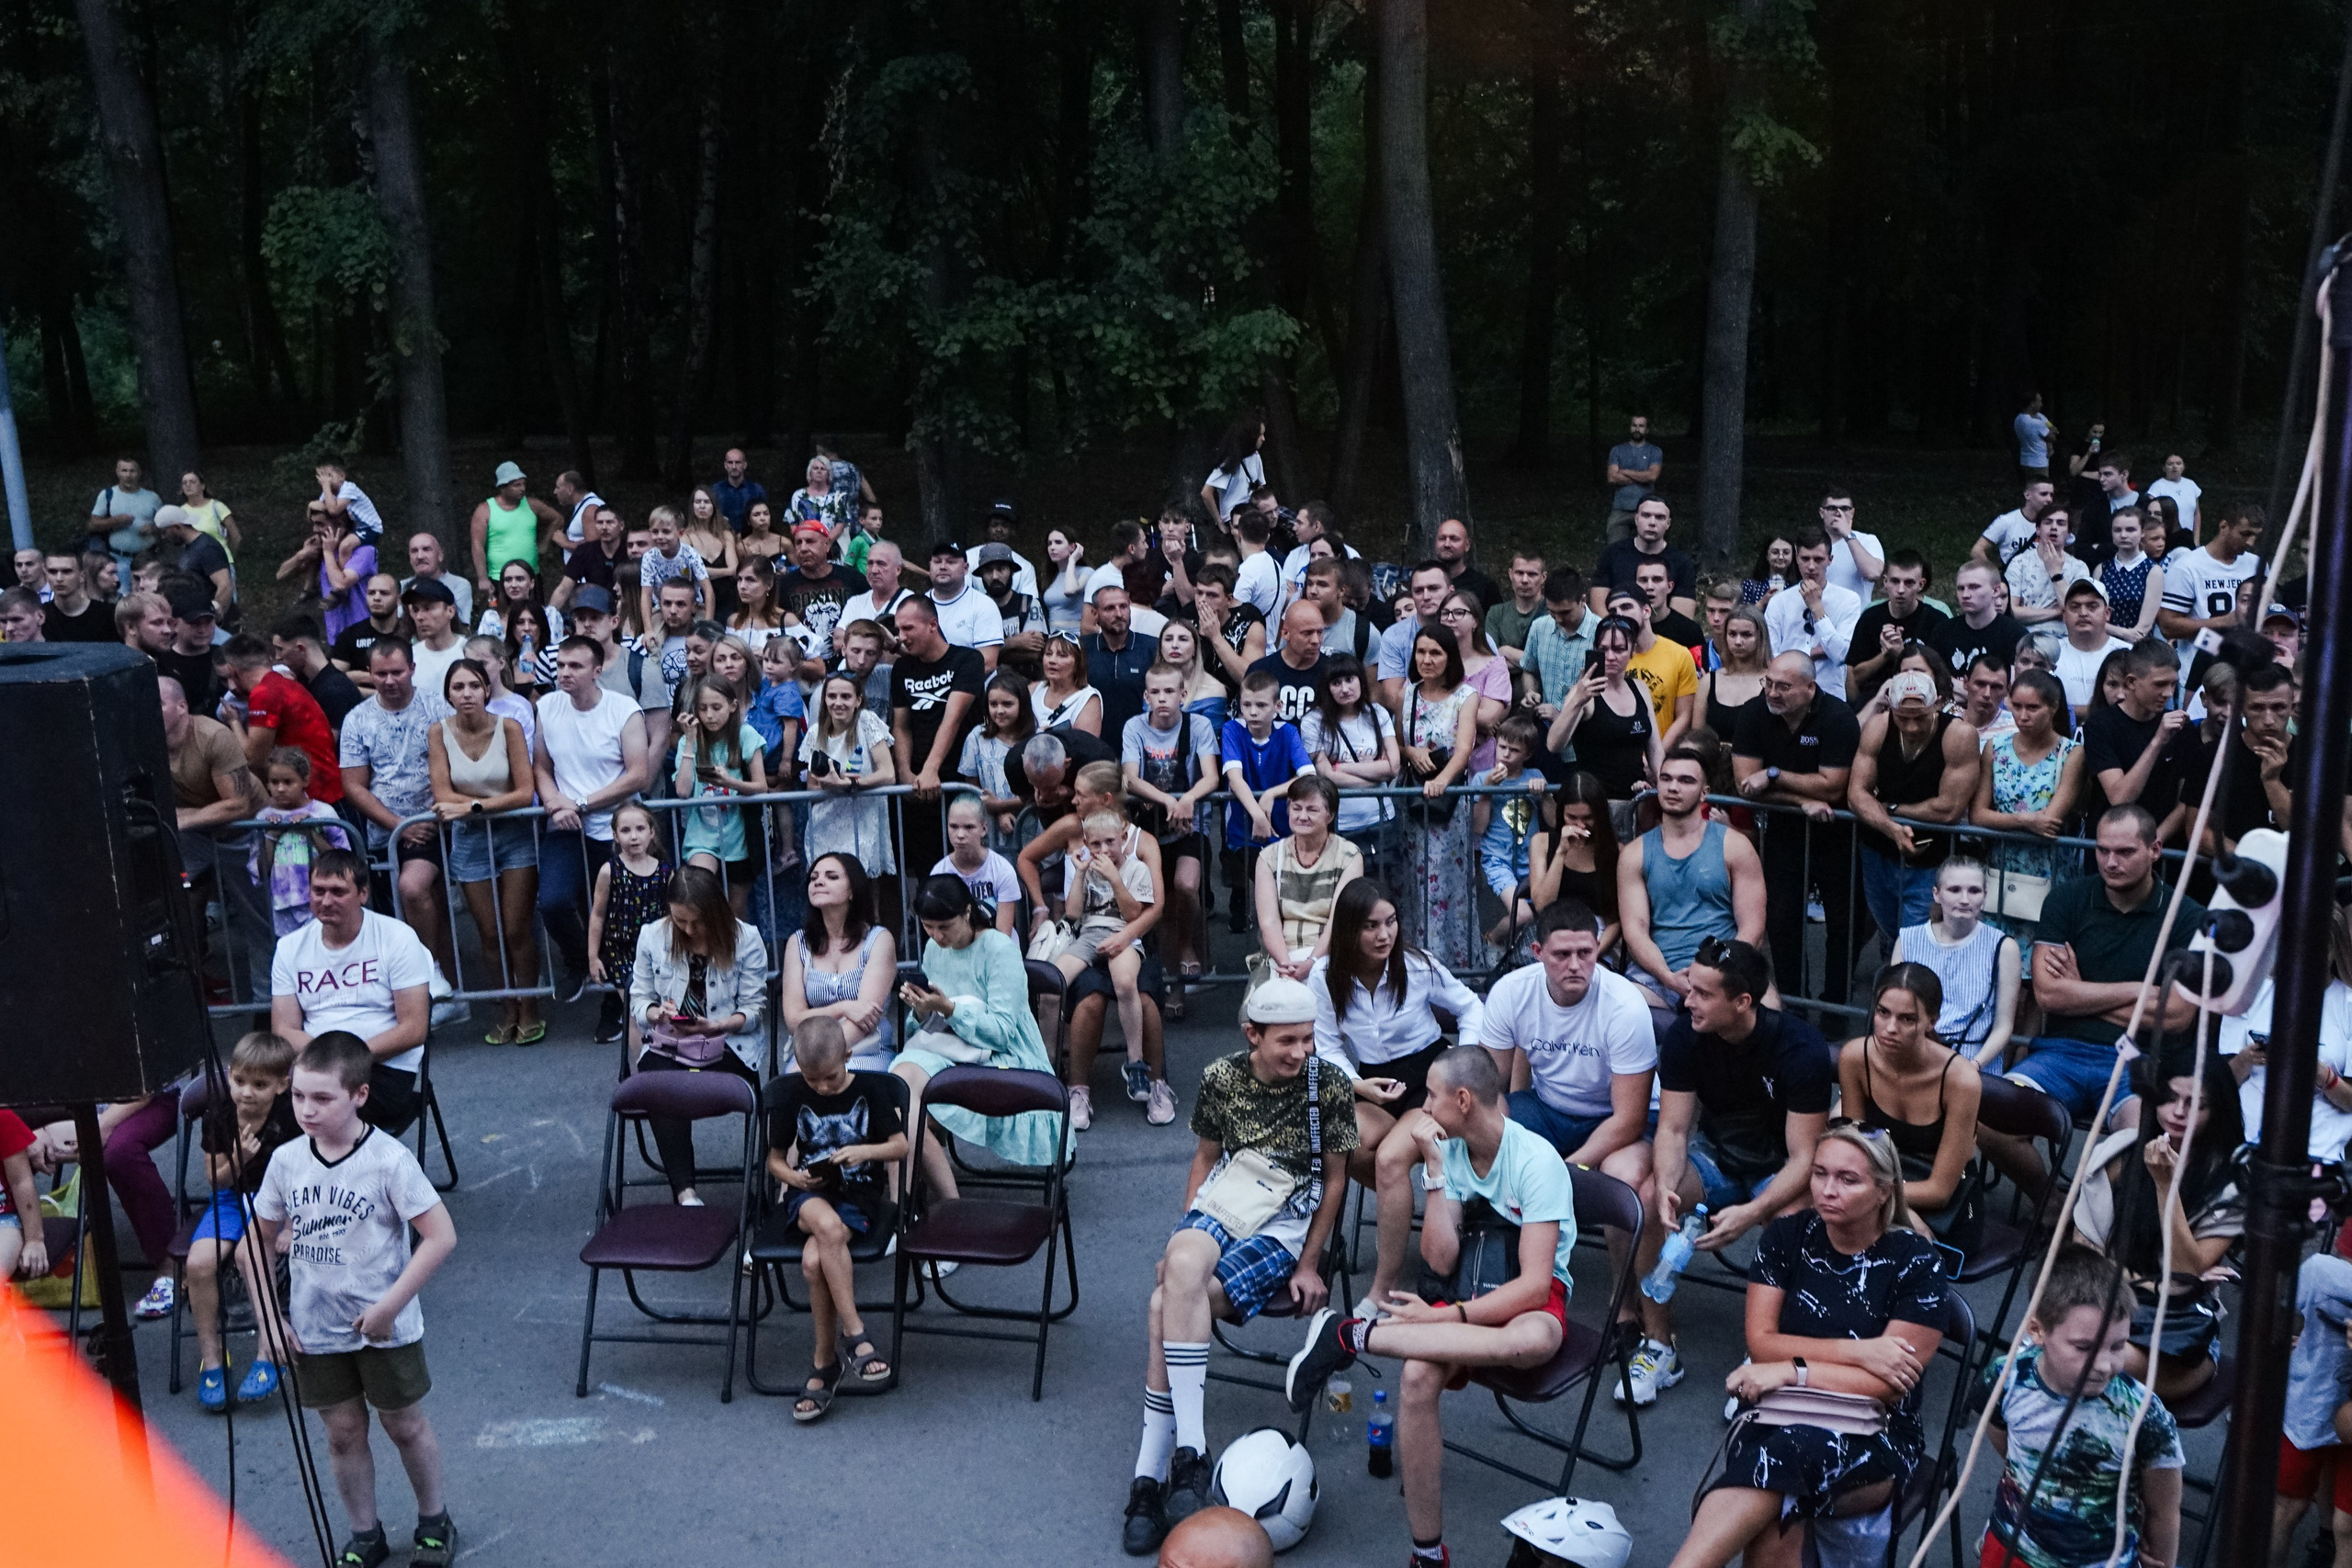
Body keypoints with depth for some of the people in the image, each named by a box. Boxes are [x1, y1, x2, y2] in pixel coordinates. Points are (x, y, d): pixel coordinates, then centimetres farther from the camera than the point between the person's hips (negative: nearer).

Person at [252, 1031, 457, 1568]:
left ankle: (434, 1521, 33)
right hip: (316, 1330, 4)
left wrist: (391, 1304, -21)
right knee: (343, 1432, 14)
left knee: (404, 1425, 12)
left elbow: (441, 1236, -20)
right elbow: (260, 1240, 6)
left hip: (385, 1328, -3)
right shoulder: (286, 1160, -6)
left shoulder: (389, 1160, -20)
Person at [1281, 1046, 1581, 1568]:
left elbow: (1534, 1284, -23)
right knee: (1417, 1375, -31)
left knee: (1535, 1340, -43)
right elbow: (1440, 1262, -9)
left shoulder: (1536, 1162, -16)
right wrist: (1435, 1169, -15)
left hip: (1534, 1298, -4)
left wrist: (1442, 1317, -27)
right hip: (1474, 1292, 4)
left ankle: (1352, 1335, -33)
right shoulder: (1449, 1149, -1)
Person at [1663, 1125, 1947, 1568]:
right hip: (1779, 1416, 2)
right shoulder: (1787, 1236, 4)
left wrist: (1792, 1372, -18)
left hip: (1876, 1442, -2)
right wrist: (1857, 1352, -13)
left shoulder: (1914, 1263, -6)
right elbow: (1761, 1343, -2)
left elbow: (1888, 1386, -10)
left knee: (1795, 1448, -39)